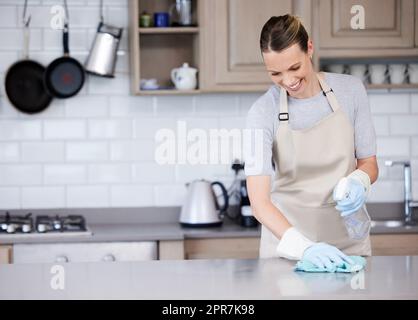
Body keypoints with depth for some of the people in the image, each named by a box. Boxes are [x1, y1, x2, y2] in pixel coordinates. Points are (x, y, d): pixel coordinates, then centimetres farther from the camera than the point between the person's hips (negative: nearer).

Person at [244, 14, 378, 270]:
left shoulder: (351, 90, -7)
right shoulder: (263, 112, -15)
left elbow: (369, 163, 4)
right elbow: (259, 202, -20)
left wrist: (358, 182, -19)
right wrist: (303, 247, -35)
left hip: (348, 238, 2)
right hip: (286, 237, -2)